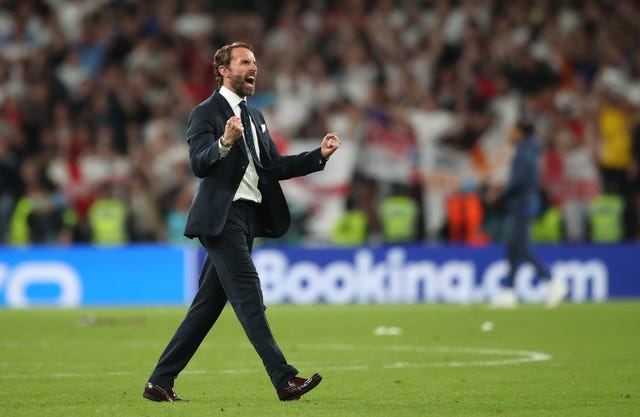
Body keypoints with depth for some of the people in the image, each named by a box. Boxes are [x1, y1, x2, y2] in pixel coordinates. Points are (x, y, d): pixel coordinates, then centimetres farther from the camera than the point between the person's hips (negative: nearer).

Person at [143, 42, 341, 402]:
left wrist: (320, 155, 6)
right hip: (221, 218, -9)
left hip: (246, 219, 9)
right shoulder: (207, 113, -5)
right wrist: (224, 142, -36)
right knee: (248, 295, -12)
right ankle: (285, 380, -17)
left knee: (209, 304, 9)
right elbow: (200, 164, -18)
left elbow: (274, 167, 16)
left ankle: (160, 382, 13)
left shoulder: (254, 116, 21)